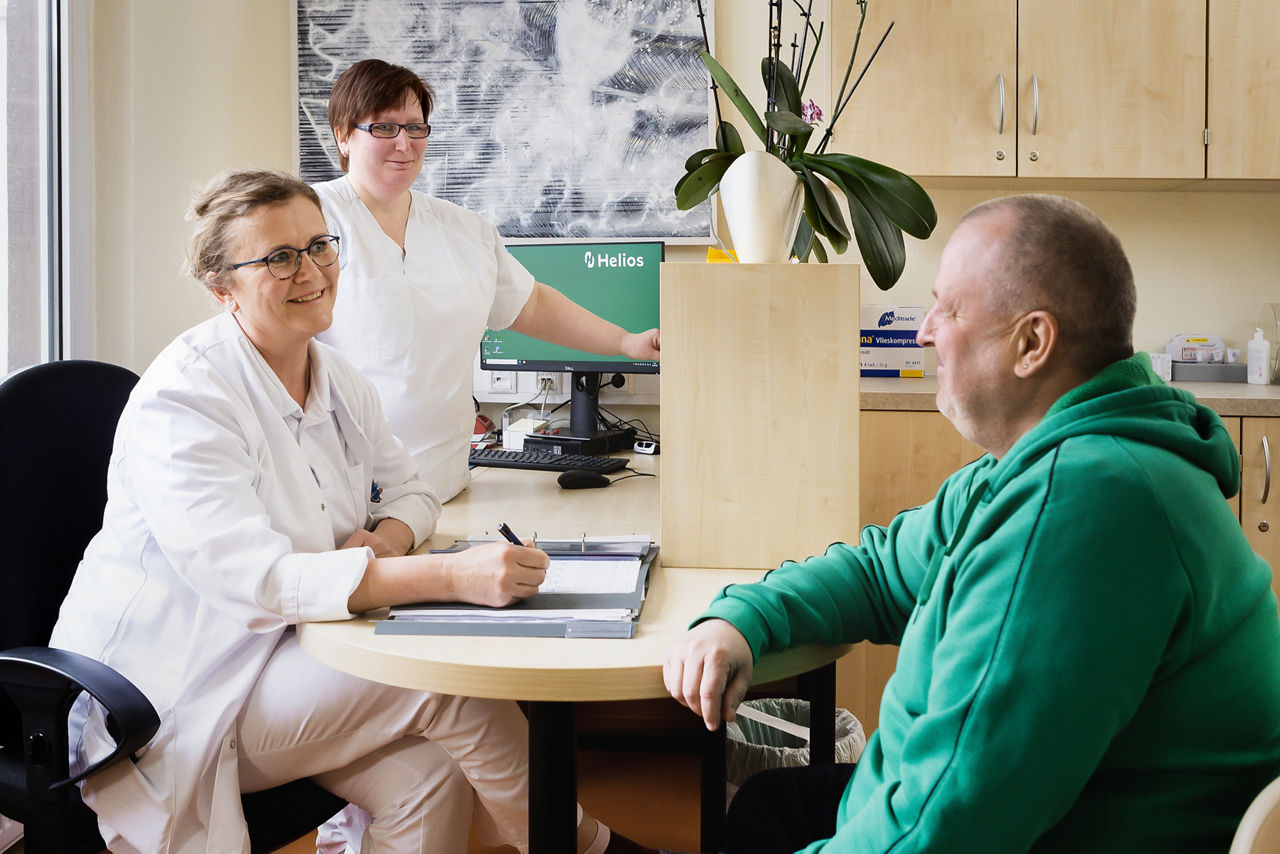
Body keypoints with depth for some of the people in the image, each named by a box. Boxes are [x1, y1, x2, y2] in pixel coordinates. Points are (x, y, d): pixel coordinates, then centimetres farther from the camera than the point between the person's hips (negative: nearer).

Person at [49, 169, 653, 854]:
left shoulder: (337, 381, 6)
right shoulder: (182, 398, -19)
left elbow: (408, 490, 17)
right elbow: (252, 579, -29)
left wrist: (387, 539, -11)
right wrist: (452, 575, -38)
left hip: (289, 651, 7)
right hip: (179, 702, -7)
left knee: (429, 772, -20)